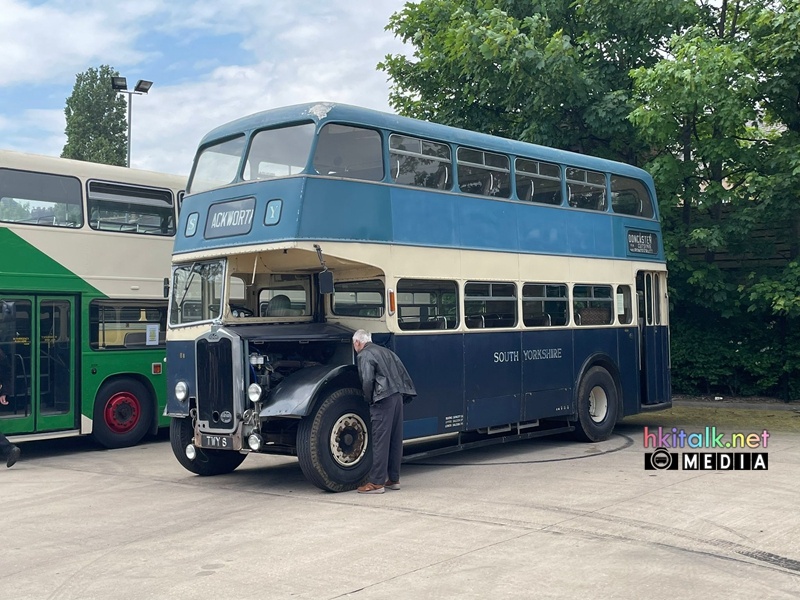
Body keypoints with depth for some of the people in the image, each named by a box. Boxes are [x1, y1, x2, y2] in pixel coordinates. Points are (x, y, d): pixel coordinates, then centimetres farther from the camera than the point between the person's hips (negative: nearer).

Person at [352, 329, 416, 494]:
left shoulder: (364, 355, -3)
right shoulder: (385, 351, 21)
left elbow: (367, 380, -15)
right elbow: (403, 373, 17)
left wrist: (368, 398, 1)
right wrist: (405, 393, 18)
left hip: (383, 399, -8)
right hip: (398, 396, 8)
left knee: (380, 440, -5)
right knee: (395, 439, 13)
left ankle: (377, 482, -2)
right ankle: (394, 479, 21)